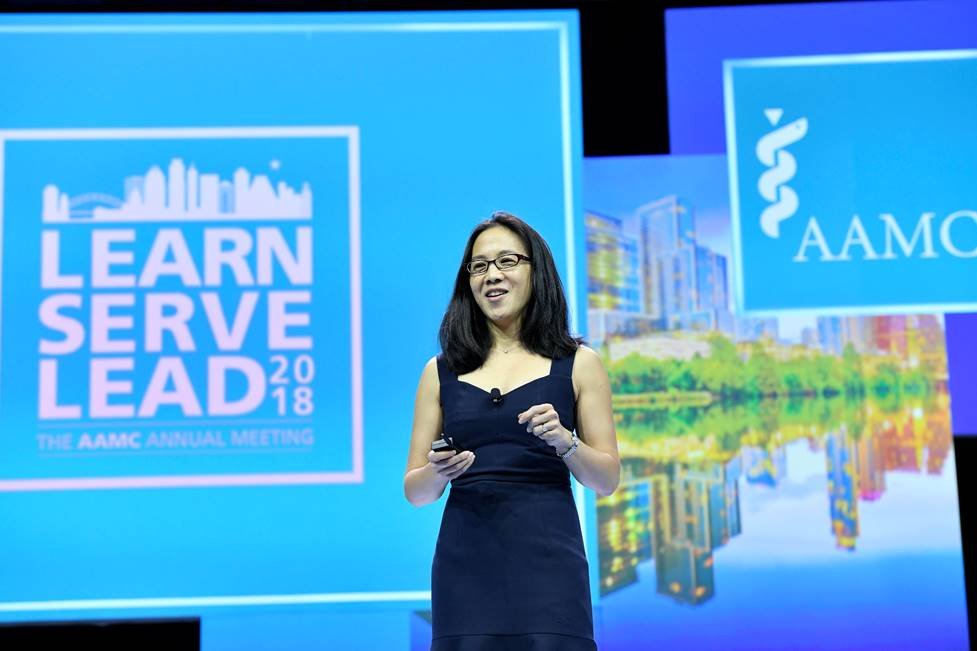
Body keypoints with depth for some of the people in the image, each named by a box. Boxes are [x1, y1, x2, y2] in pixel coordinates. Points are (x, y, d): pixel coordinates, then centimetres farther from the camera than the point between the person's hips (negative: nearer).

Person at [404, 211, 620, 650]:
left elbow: (608, 480, 5)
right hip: (466, 564, 1)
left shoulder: (578, 364, 5)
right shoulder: (441, 372, 9)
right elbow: (415, 491, 9)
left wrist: (565, 441, -14)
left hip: (547, 560, -1)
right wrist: (439, 472, -13)